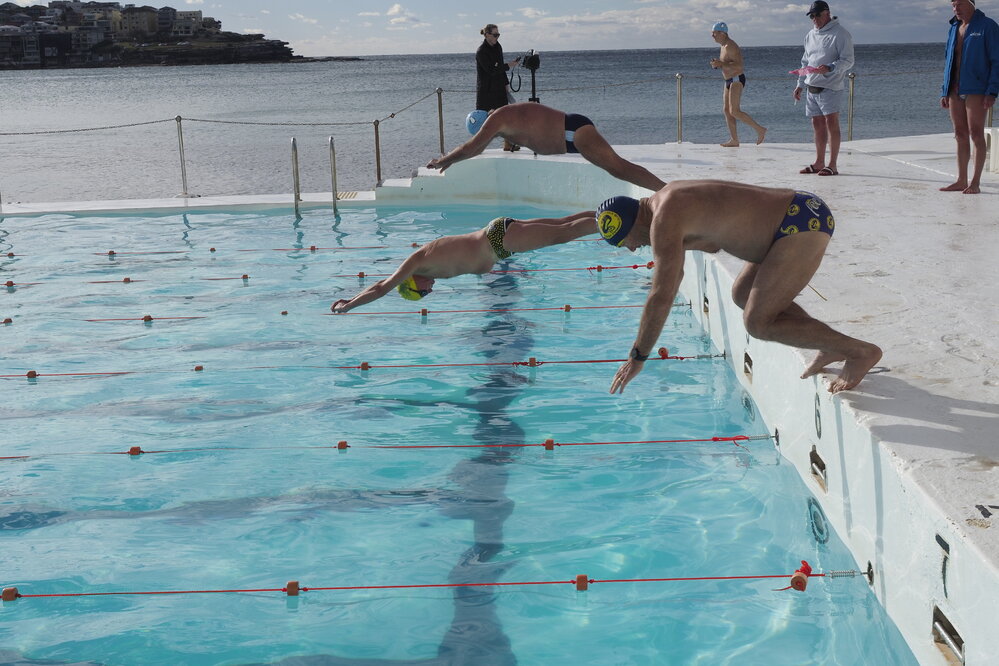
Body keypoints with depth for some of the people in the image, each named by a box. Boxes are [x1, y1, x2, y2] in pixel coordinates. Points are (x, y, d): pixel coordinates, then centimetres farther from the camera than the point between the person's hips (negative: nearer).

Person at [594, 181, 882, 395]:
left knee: (758, 322, -8)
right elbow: (673, 274, 30)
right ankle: (832, 346, 18)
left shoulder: (664, 223, -16)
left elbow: (662, 297, -19)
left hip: (803, 224, -11)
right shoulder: (667, 200, 15)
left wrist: (637, 358, -11)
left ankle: (860, 351, -4)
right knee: (743, 294, 20)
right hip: (804, 209, 11)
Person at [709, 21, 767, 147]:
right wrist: (717, 64, 6)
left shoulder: (730, 46, -17)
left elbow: (738, 66, -25)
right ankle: (734, 140, 6)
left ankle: (760, 129, -10)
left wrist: (721, 64, -25)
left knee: (734, 111, -16)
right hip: (729, 81, 10)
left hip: (737, 80, -10)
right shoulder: (724, 46, 14)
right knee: (726, 110, 6)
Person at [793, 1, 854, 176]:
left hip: (830, 88, -7)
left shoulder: (840, 34, -6)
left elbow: (848, 60, -12)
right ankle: (819, 163, 18)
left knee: (832, 124, -8)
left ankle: (832, 165, -7)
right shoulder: (810, 35, 17)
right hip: (812, 88, 7)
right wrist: (800, 85, 18)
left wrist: (830, 68, -28)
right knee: (818, 125, 10)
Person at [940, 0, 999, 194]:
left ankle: (975, 183, -4)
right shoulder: (954, 28, 16)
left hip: (976, 90, -6)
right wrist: (945, 91, 14)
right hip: (955, 90, 6)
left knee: (976, 134, -6)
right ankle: (961, 181, 12)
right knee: (960, 135, 7)